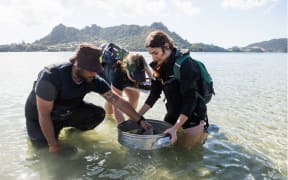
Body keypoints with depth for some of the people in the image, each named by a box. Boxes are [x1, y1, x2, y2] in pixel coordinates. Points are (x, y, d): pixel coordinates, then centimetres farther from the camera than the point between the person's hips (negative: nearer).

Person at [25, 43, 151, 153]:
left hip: (68, 112, 4)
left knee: (98, 114, -16)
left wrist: (140, 120, -21)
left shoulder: (93, 80, -23)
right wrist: (53, 145, -23)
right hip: (40, 116, -3)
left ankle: (66, 127, 11)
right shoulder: (51, 77, -36)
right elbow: (44, 115, -29)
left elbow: (117, 100, -20)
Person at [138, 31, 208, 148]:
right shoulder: (160, 66, -4)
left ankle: (205, 130, 28)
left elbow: (190, 99, -30)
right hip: (172, 114, 7)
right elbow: (154, 94, 2)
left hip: (192, 115, -7)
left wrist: (175, 128, -36)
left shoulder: (185, 65, -26)